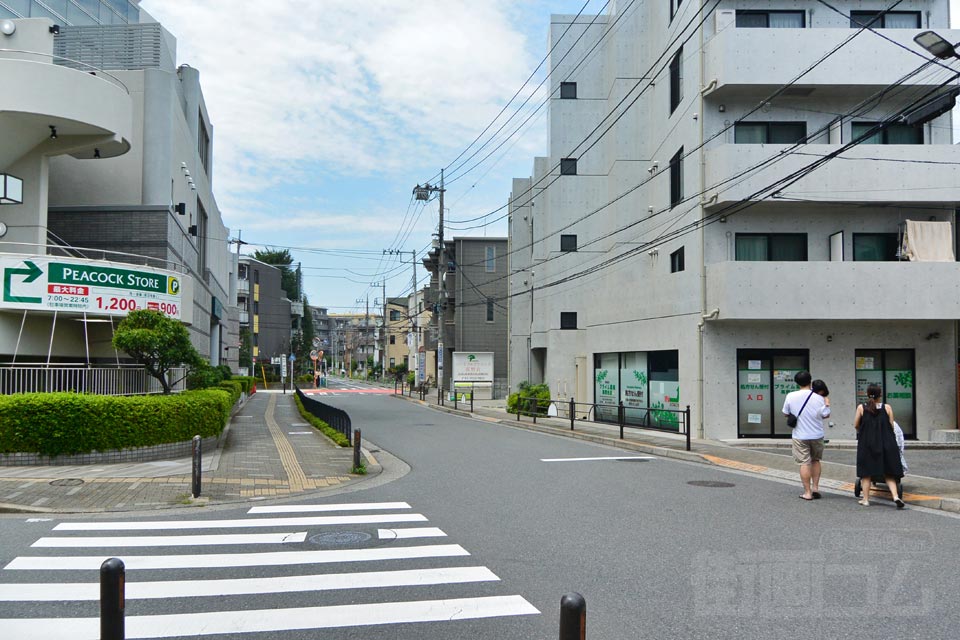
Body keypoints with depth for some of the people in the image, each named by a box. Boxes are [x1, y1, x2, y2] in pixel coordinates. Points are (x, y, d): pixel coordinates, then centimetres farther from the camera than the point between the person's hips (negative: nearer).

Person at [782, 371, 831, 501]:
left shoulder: (790, 396, -9)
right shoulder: (818, 398, -10)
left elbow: (785, 413, 2)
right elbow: (826, 415, -4)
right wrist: (827, 403, 11)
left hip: (800, 436, -1)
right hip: (817, 435, 1)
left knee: (804, 463, 2)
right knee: (815, 460, 20)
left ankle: (807, 492, 4)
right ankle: (815, 487, 17)